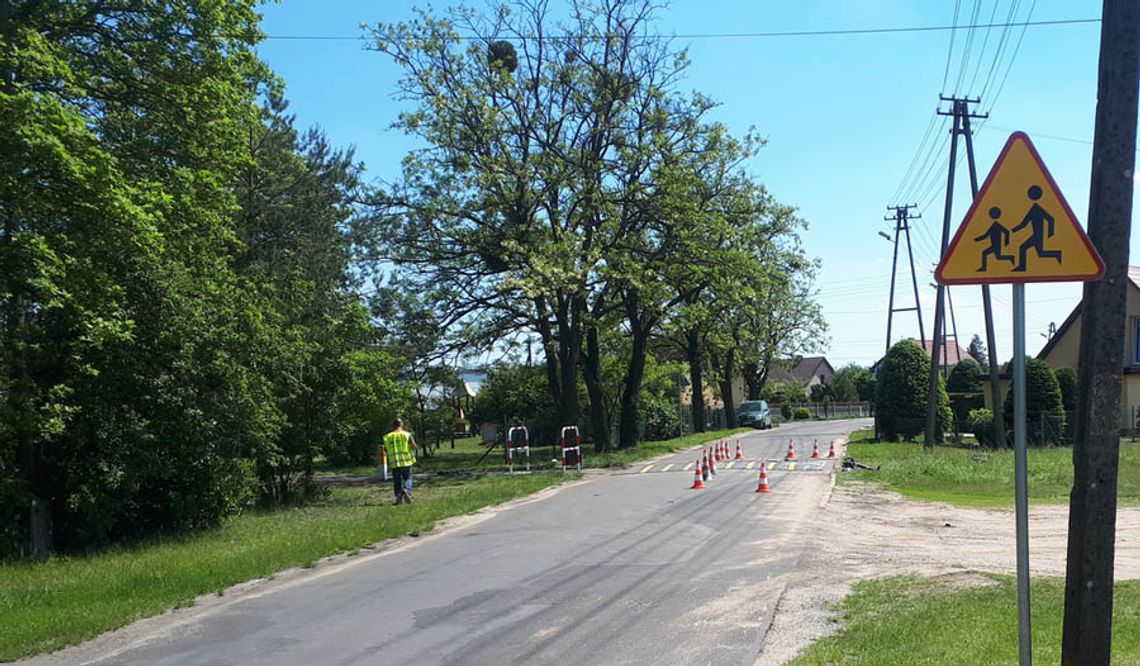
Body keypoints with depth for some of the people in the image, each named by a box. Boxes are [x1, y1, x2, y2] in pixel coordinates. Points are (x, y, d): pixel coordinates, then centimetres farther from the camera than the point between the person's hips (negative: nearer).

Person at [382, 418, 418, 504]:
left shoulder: (387, 437, 5)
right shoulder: (406, 434, -3)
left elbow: (385, 450, 8)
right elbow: (414, 446, -8)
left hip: (394, 463, 2)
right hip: (406, 461, -2)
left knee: (397, 481, 11)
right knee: (408, 478, 7)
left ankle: (399, 497, 1)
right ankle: (407, 491, -19)